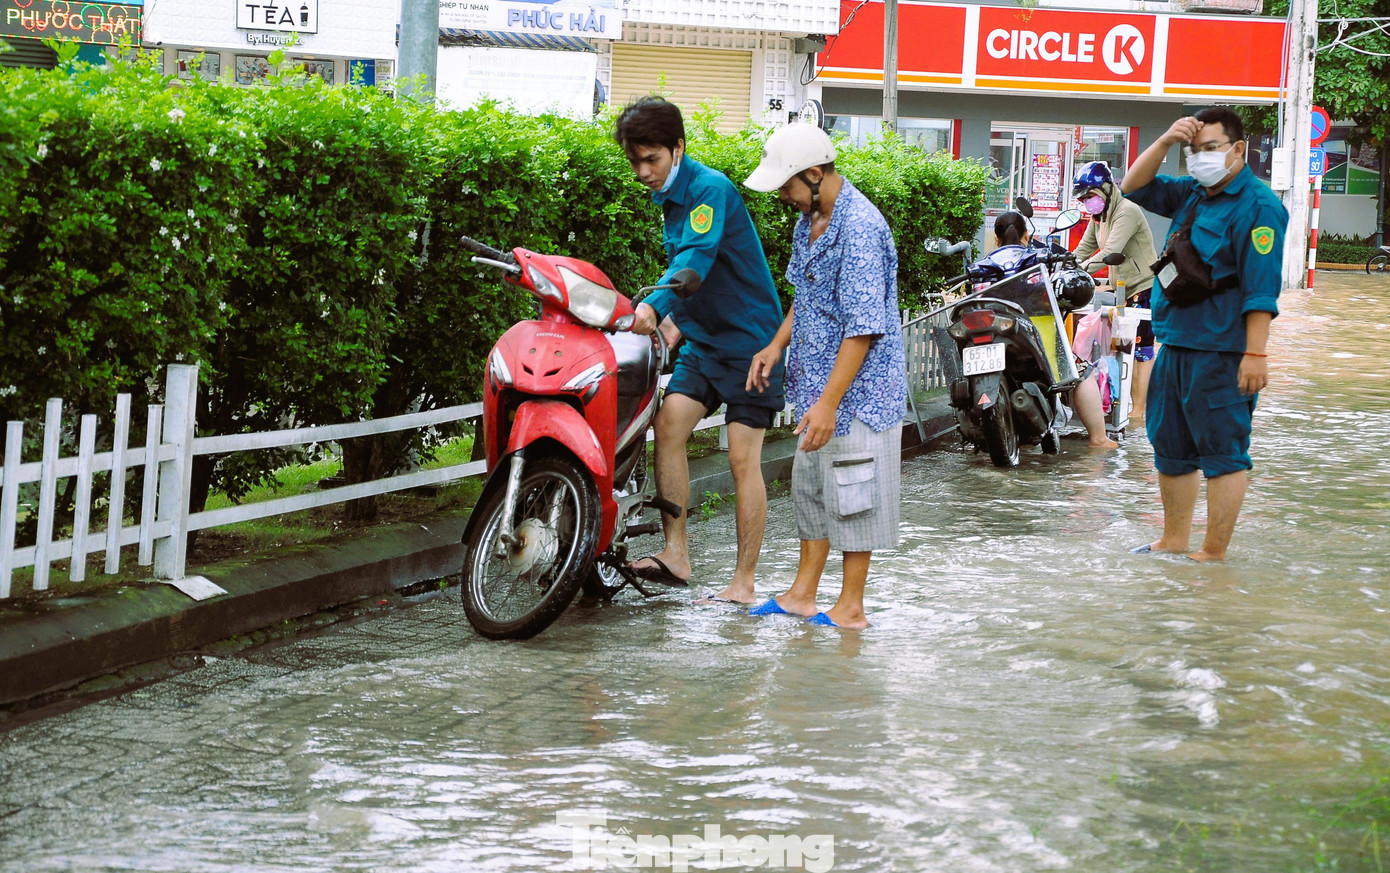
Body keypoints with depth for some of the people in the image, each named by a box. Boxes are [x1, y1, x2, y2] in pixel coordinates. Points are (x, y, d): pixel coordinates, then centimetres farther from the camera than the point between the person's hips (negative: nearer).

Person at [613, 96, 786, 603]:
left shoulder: (710, 189, -17)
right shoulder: (672, 199, 12)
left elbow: (697, 257, -33)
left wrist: (655, 304, -46)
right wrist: (676, 316, 24)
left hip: (750, 340, -8)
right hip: (703, 340, 8)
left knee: (742, 459, -7)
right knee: (669, 423, -12)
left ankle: (744, 582, -2)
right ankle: (675, 554, -11)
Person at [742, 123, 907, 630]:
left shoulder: (860, 229, -24)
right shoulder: (809, 219, 7)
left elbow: (863, 327, -26)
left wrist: (828, 403, -27)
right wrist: (776, 346, 10)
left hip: (857, 388, -10)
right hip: (818, 381, 10)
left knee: (850, 494, 0)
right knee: (810, 488, 16)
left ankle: (850, 608, 10)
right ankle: (803, 594, 26)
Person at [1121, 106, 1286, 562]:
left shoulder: (1257, 206, -12)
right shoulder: (1192, 194, 14)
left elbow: (1261, 289, -18)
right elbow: (1135, 187, 21)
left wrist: (1255, 354, -23)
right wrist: (1165, 142, 4)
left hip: (1221, 353, -9)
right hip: (1175, 345, 9)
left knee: (1223, 452, -4)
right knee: (1171, 449, 17)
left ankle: (1213, 555, 0)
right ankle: (1175, 540, 29)